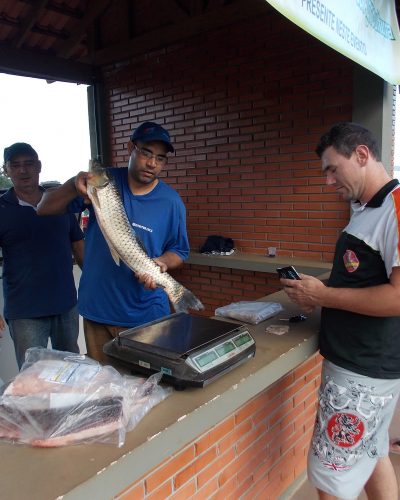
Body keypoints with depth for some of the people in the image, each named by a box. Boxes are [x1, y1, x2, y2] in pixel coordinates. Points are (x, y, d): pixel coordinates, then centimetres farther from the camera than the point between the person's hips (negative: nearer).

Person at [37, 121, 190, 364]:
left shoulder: (171, 201, -5)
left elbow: (179, 251, 5)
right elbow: (45, 208, -3)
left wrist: (162, 262, -18)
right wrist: (74, 186, -23)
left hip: (145, 314, -1)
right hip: (96, 308, 2)